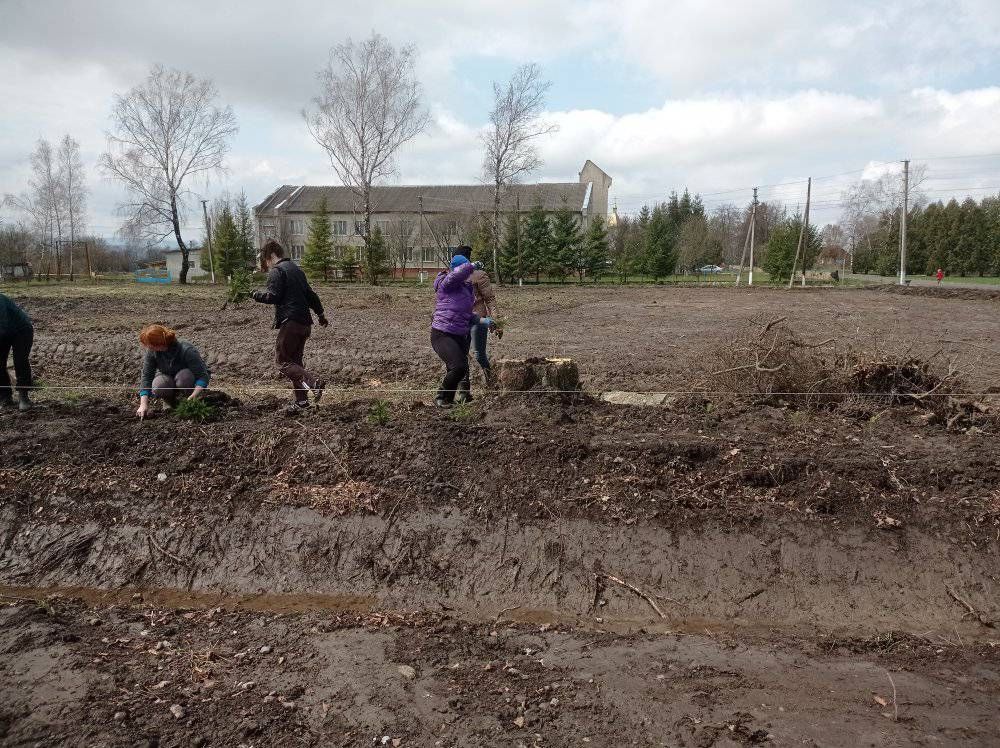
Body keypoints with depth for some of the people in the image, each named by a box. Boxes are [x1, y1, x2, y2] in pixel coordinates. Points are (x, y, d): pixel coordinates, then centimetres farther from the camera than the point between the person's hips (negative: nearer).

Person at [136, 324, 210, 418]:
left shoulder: (187, 350, -33)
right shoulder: (151, 352, -20)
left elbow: (203, 375, -33)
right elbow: (146, 377, -20)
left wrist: (194, 395, -49)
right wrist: (144, 404, -29)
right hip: (169, 378, 3)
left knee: (183, 377, -37)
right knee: (158, 387, -30)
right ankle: (169, 400, 4)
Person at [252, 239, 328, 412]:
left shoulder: (276, 271, -6)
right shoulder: (296, 269, 21)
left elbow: (273, 296, -15)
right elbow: (310, 294, 27)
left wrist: (256, 295, 3)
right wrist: (321, 314, 36)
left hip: (290, 322, -9)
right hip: (305, 323, 9)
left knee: (282, 361, -4)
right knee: (295, 361, 14)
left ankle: (314, 382, -21)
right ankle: (301, 400, 11)